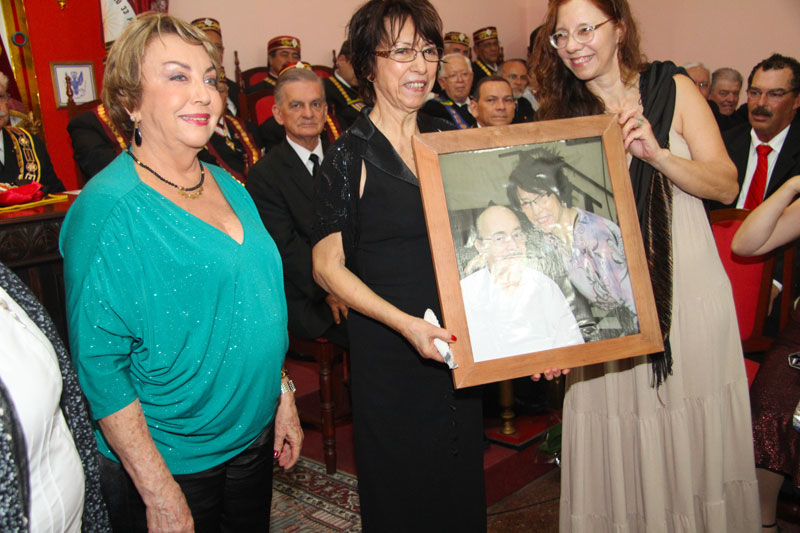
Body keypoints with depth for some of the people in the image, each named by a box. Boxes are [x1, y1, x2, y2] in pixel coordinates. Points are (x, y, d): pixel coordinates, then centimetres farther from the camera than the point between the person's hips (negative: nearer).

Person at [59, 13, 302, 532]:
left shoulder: (227, 186, 3)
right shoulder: (109, 210, -19)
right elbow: (100, 365, -19)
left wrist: (282, 395, 11)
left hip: (254, 441, 7)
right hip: (168, 464, -7)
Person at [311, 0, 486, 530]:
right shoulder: (350, 157, -10)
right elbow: (328, 265, -10)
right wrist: (405, 323, -20)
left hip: (460, 345, 5)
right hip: (387, 354, -4)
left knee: (463, 485, 19)